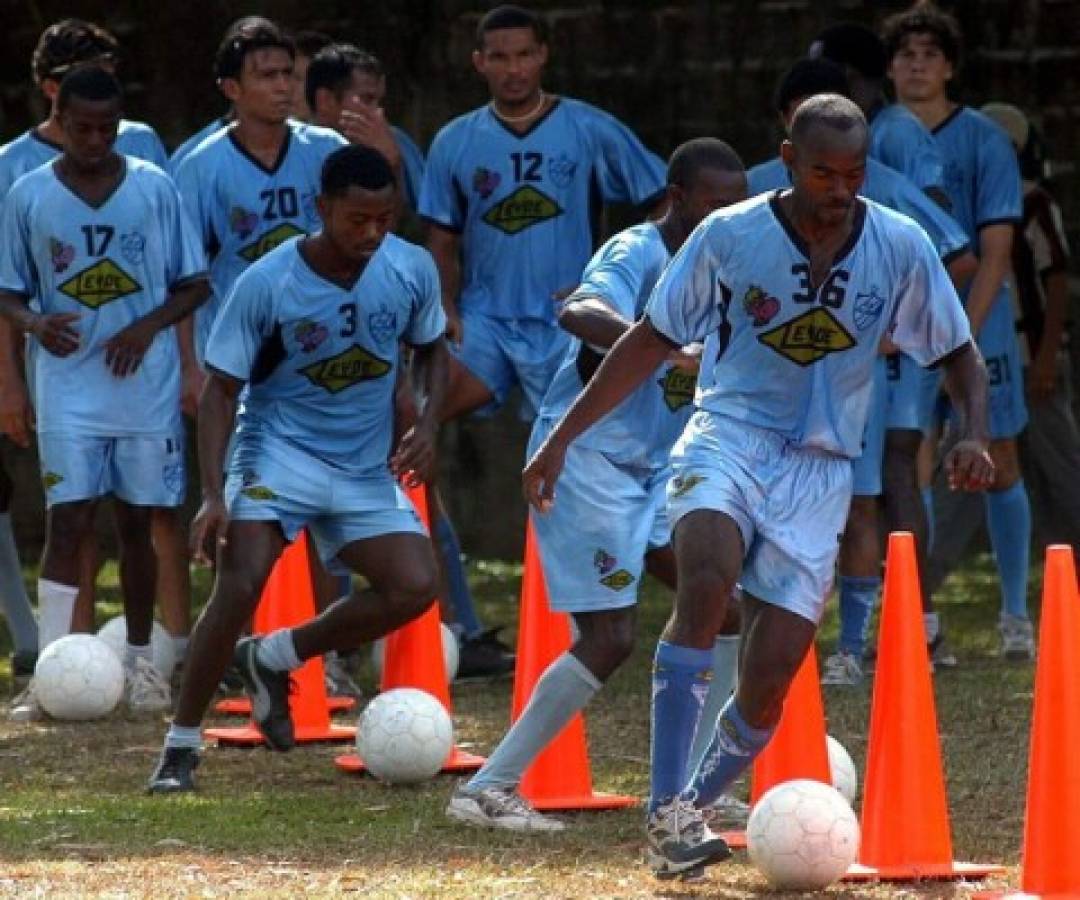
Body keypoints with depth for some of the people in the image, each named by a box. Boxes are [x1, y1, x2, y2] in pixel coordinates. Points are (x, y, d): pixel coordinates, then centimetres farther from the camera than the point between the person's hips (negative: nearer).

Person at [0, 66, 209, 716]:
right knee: (69, 519, -10)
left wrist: (148, 326, -13)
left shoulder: (155, 188, 1)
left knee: (137, 521, 8)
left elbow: (194, 285, 5)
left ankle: (140, 662, 19)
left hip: (147, 387, 1)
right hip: (69, 388, -1)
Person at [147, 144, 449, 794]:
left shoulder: (413, 270, -6)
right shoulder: (266, 284, -17)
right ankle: (181, 745, -12)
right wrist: (213, 494, -21)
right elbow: (222, 387, -11)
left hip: (367, 469, 4)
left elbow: (432, 350, 13)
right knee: (242, 581, -25)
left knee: (416, 587, -16)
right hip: (279, 451, -4)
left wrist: (427, 425, -6)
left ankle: (273, 658, 6)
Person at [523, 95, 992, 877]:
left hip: (818, 472, 2)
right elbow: (652, 341, 4)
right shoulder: (730, 236, -7)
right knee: (707, 582, -34)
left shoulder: (901, 247, -3)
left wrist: (975, 435, -12)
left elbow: (960, 355, 9)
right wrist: (562, 438, 1)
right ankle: (668, 807, -30)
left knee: (769, 682, -7)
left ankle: (688, 812, 22)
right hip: (727, 438, -2)